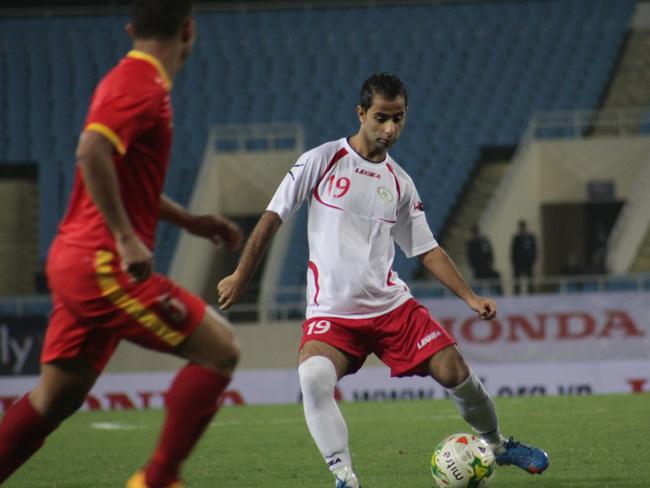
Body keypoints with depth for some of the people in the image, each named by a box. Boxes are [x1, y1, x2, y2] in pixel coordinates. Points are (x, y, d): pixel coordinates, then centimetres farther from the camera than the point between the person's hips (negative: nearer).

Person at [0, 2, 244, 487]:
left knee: (55, 399, 13)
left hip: (75, 262, 10)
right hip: (104, 263, -10)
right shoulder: (142, 87, -13)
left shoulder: (131, 80, 17)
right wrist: (126, 238, -27)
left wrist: (189, 220, 23)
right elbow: (92, 153, -28)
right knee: (219, 350, -4)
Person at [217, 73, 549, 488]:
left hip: (392, 305, 3)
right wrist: (241, 277, 2)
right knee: (314, 378, -32)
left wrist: (470, 297, 5)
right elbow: (273, 218, 2)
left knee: (454, 372, -7)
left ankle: (497, 445, 21)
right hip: (331, 311, -3)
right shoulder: (322, 160, -3)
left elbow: (427, 249, 15)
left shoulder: (400, 183, 10)